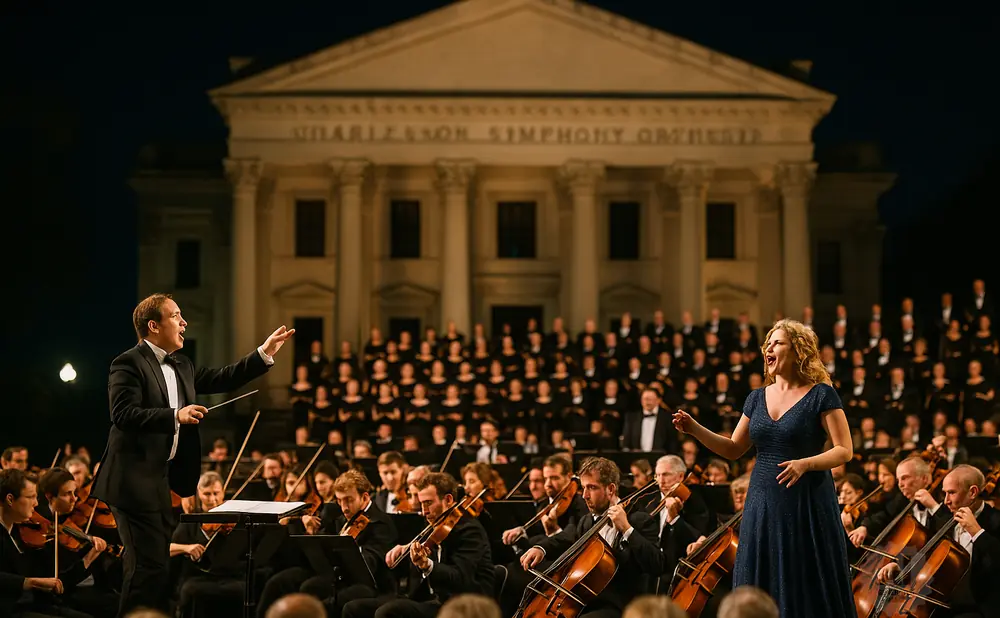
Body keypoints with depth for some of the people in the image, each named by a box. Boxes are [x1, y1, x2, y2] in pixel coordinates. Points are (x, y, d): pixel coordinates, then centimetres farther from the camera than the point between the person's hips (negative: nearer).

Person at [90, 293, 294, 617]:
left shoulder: (181, 366, 16)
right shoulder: (129, 364, -11)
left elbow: (220, 380, 19)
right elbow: (123, 414, -22)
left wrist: (265, 353, 13)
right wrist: (175, 416, -27)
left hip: (161, 480, 9)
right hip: (135, 481, -9)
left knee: (152, 564, 14)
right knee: (149, 565, -11)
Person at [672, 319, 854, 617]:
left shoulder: (821, 395, -6)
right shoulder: (758, 397, 10)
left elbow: (844, 450, -9)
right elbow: (733, 449, 15)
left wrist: (805, 463, -24)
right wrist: (695, 429, 1)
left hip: (807, 505, -5)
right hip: (763, 506, 5)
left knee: (809, 593, -2)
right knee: (762, 594, 5)